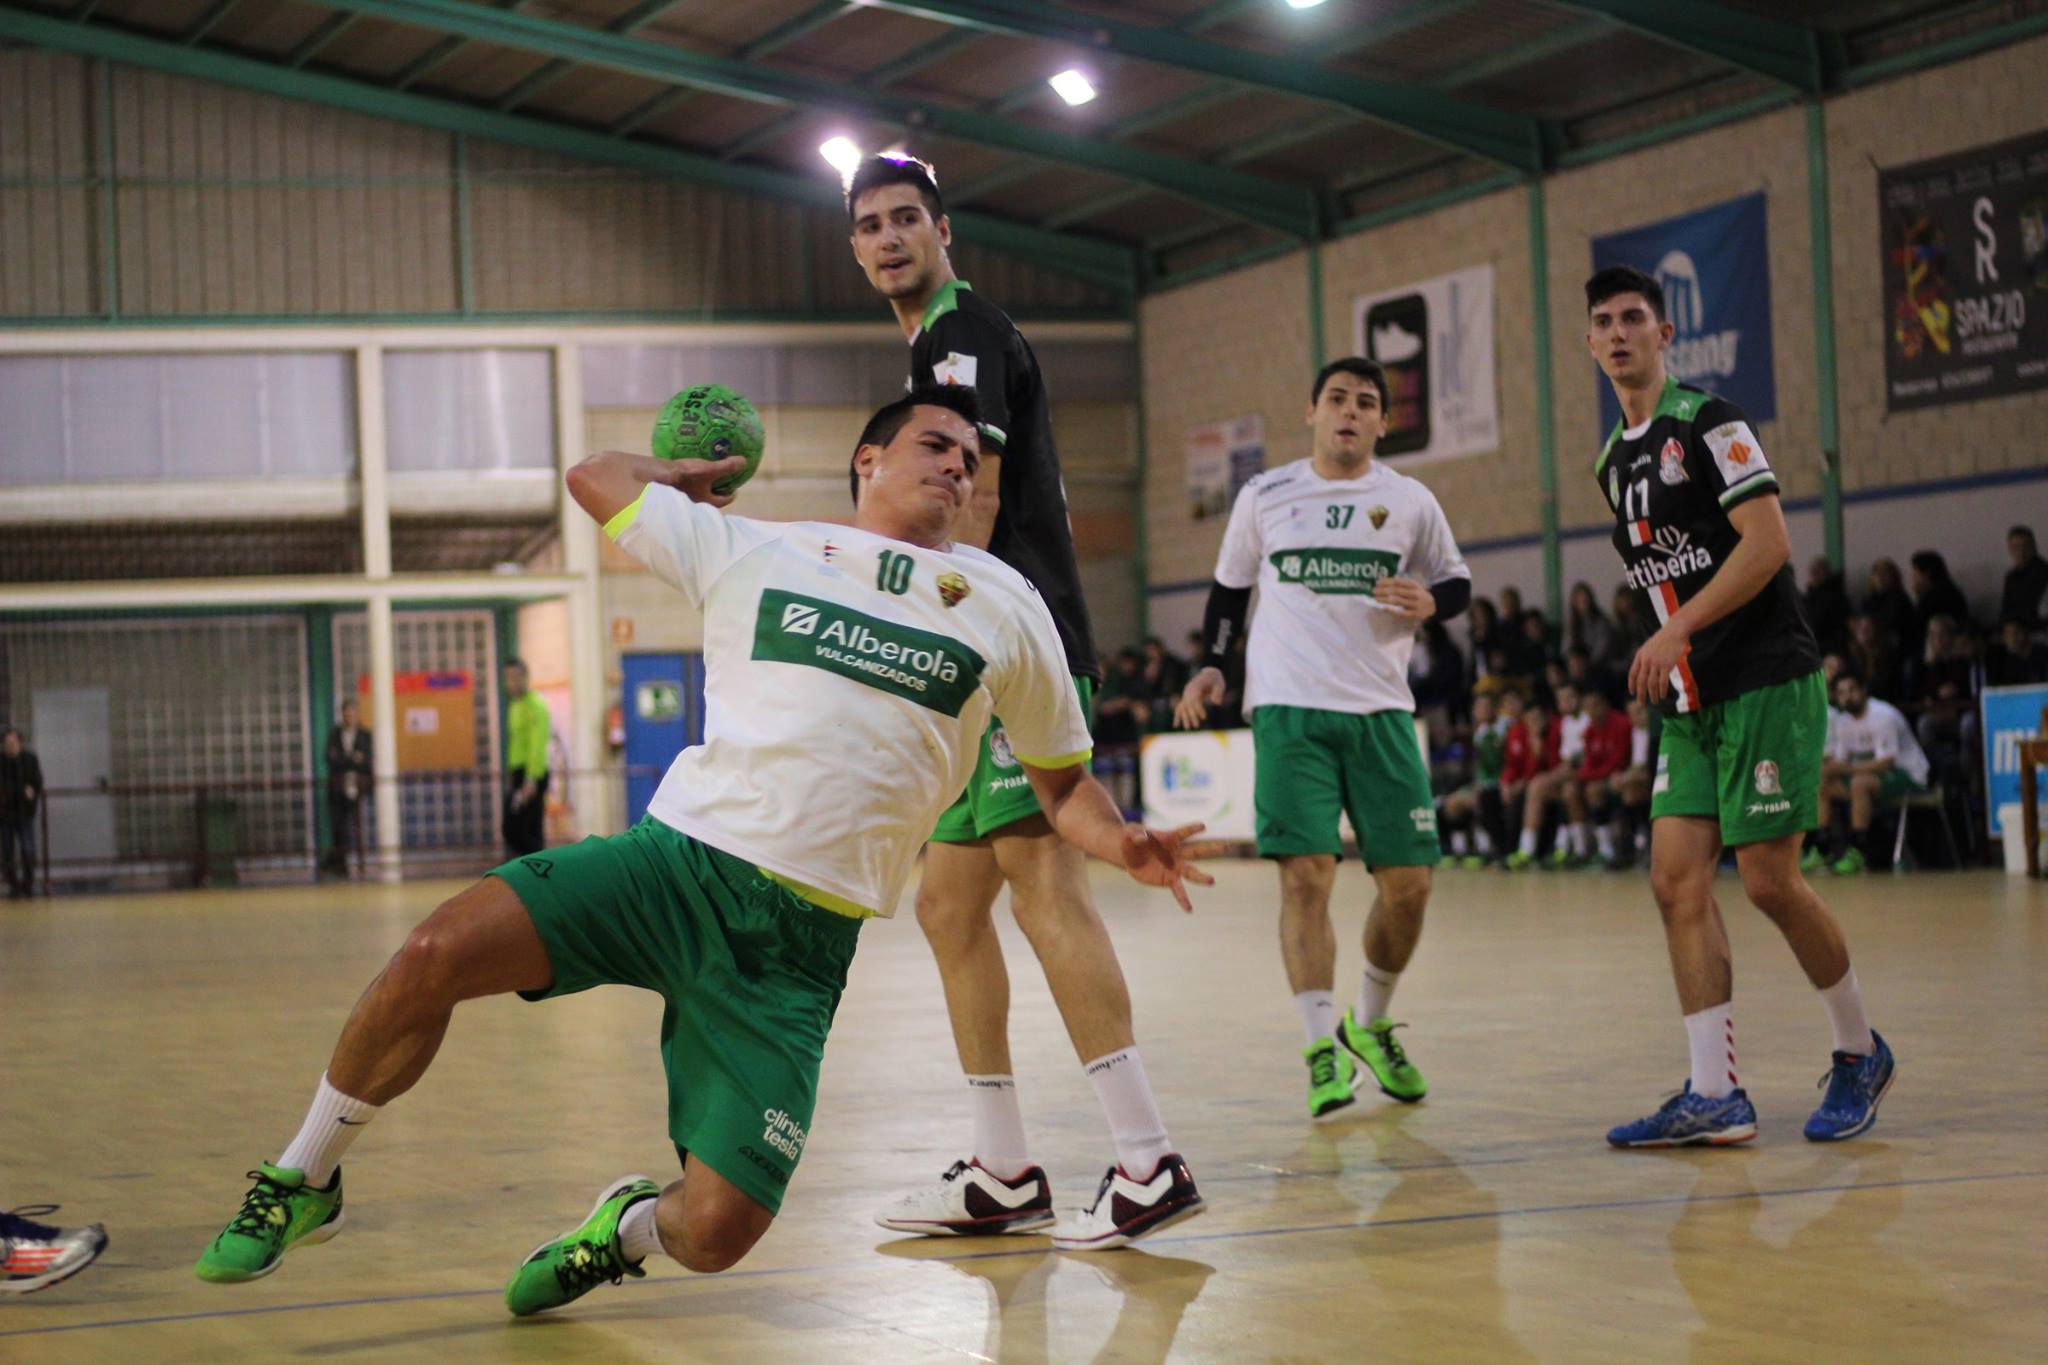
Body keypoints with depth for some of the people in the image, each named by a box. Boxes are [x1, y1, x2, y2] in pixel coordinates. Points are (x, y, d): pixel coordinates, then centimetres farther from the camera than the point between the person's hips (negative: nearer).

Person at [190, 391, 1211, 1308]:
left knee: (713, 1236, -12)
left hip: (802, 942, 0)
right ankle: (303, 1181, 1)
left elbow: (1062, 783, 21)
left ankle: (630, 1227, 28)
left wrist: (1124, 848, 2)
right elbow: (595, 478, 21)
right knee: (437, 955, -24)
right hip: (683, 856, 0)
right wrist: (699, 473, 35)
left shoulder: (1003, 606, 14)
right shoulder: (752, 553, 11)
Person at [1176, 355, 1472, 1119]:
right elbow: (1228, 588, 18)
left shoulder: (1410, 503, 7)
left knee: (1408, 883, -1)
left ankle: (1371, 1025, 23)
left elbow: (1457, 582, 15)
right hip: (1288, 710, -1)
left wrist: (1429, 603, -7)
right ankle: (1322, 1045, -6)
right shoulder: (1264, 497, 7)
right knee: (1306, 876, -13)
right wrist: (1211, 666, 7)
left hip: (1381, 711, 2)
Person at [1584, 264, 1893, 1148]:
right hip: (1691, 702, 7)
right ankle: (1714, 1095, -5)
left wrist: (1678, 630, -21)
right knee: (1677, 880, -4)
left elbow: (1768, 543, -17)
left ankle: (1860, 1052, 14)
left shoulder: (1709, 422, -8)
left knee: (1769, 881, -7)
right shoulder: (1614, 462, 16)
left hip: (1766, 684, -7)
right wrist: (1666, 665, 15)